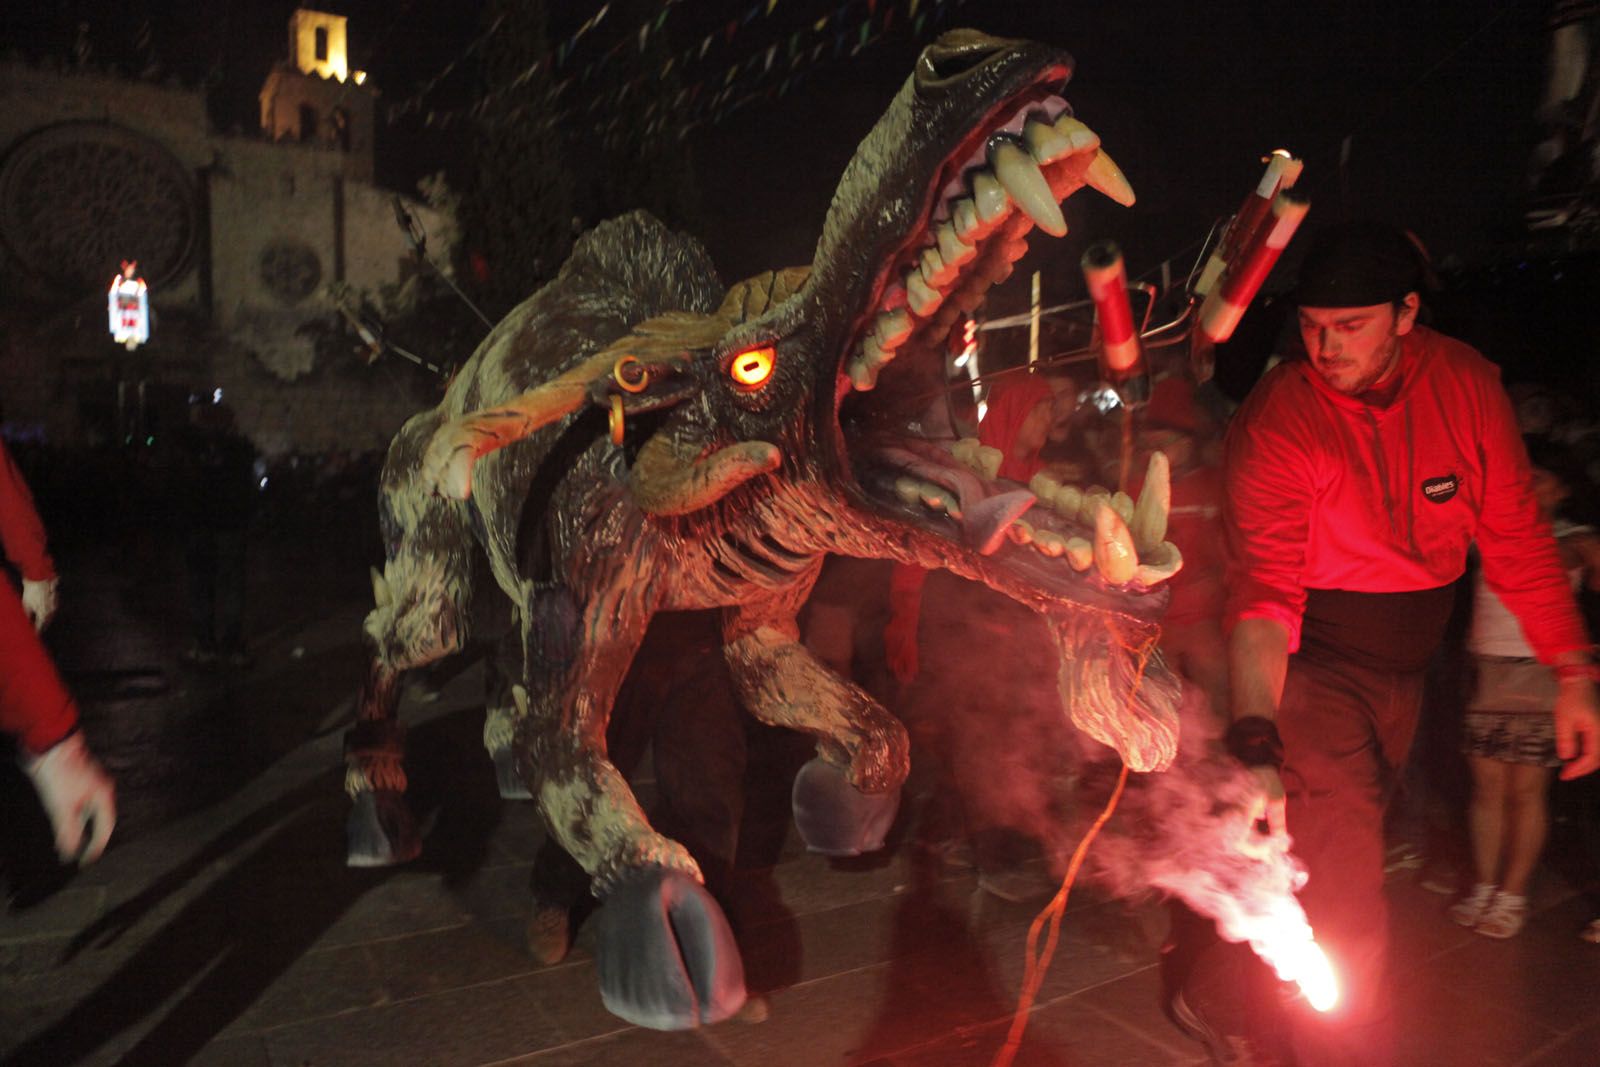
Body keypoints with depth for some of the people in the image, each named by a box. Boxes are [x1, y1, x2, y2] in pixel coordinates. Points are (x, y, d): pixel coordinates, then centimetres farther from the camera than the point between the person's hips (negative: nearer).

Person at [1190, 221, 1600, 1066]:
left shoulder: (1464, 383, -5)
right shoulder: (1276, 417, -20)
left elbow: (1517, 536, 3)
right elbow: (1263, 588, -29)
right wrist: (1257, 744, -40)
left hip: (1406, 665, 6)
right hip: (1315, 667, -5)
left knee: (1350, 860, 20)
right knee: (1342, 909, -11)